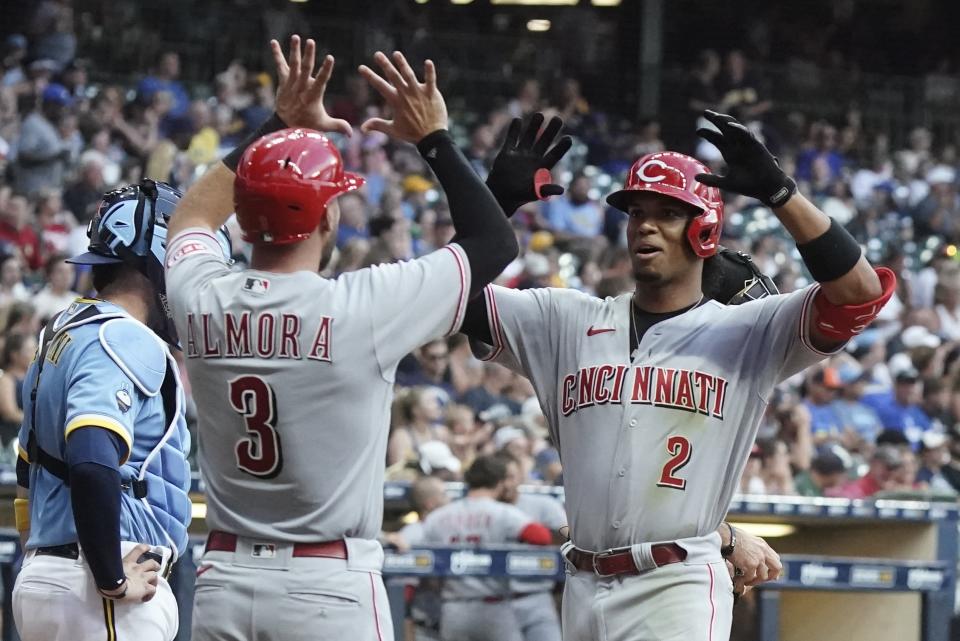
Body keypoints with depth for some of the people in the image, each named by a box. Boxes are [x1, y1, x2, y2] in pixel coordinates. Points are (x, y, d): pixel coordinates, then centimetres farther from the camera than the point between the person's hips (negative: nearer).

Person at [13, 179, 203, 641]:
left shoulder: (61, 336, 20)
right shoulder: (123, 341, -12)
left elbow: (29, 476, 25)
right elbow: (93, 461, -27)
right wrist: (113, 580, -19)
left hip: (43, 578, 10)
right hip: (95, 593, -10)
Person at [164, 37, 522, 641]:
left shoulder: (201, 299, 1)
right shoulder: (363, 307, -12)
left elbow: (192, 217, 27)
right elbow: (496, 241, 2)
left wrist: (278, 125, 30)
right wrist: (434, 138, 10)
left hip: (222, 585, 5)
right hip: (330, 591, -5)